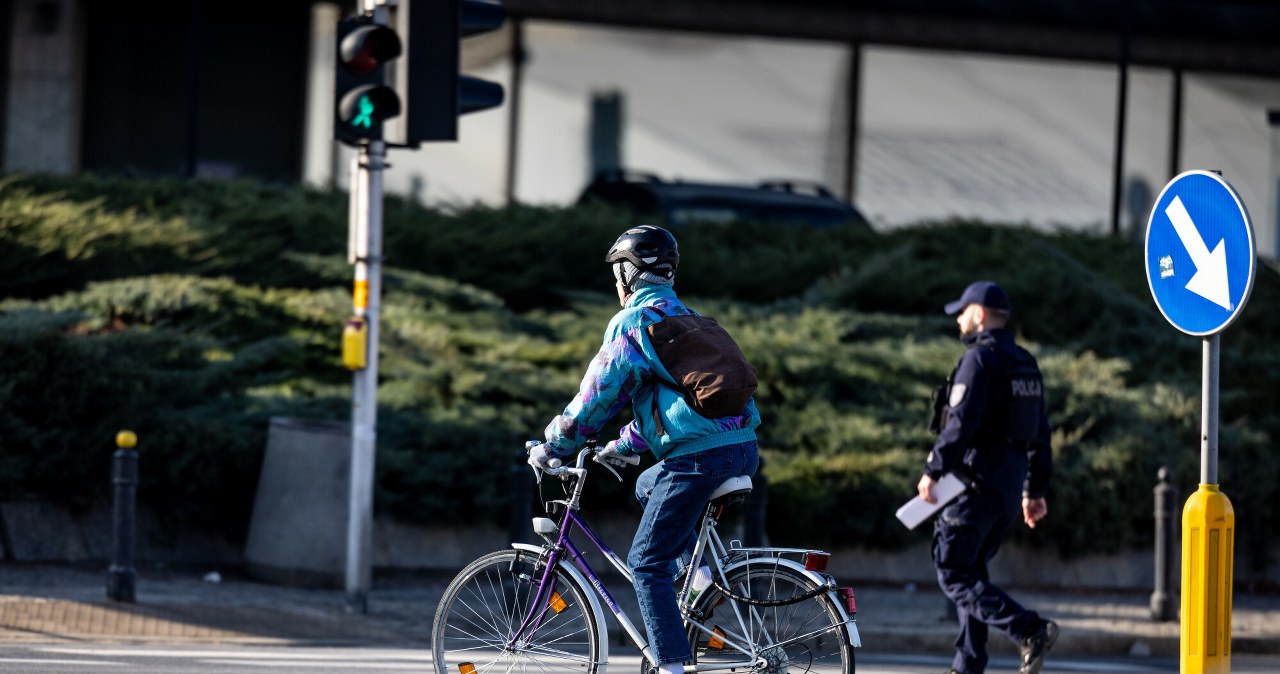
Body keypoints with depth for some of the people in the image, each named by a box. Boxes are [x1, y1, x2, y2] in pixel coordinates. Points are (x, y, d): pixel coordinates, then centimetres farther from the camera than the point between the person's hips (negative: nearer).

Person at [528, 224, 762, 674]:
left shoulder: (632, 322, -2)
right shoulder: (683, 316, 25)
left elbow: (599, 395, -1)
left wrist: (550, 448, 11)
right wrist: (621, 447, 39)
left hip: (699, 454, -8)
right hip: (744, 447, 8)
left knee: (646, 563, 0)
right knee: (648, 486, 33)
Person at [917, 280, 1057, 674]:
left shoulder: (980, 358, -12)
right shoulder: (1025, 364, 16)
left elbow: (962, 421, -21)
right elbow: (1039, 433, 18)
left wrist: (933, 471, -20)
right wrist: (1035, 489, 21)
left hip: (978, 480, -9)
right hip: (1011, 483, 9)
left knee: (954, 574, -7)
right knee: (971, 570, 15)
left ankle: (1030, 630, -20)